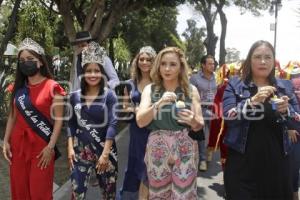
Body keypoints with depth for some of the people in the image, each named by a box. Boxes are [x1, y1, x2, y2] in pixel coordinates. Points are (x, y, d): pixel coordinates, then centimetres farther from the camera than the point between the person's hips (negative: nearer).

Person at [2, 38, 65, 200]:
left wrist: (50, 147, -15)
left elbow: (58, 120, -11)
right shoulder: (18, 87, 9)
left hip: (41, 145, -5)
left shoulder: (52, 87, -9)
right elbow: (13, 116, 13)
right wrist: (6, 141, 6)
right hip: (18, 144, 5)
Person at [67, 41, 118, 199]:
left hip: (104, 150, -2)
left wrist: (105, 153, -17)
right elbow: (71, 124, 8)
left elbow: (113, 124, -12)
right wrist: (70, 148, -2)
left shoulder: (109, 95, -6)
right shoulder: (75, 96, 4)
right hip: (80, 151, 2)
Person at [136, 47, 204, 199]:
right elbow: (140, 122, -8)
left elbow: (200, 125, 4)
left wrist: (193, 121, -20)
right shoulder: (150, 89, 0)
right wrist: (158, 104, -24)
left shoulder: (191, 90, 1)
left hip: (185, 150, 0)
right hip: (157, 149, 0)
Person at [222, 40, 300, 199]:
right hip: (242, 160, -3)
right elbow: (228, 116, -13)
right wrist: (253, 100, -26)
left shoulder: (285, 86, 7)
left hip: (276, 159, 4)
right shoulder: (234, 85, -2)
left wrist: (285, 110, -13)